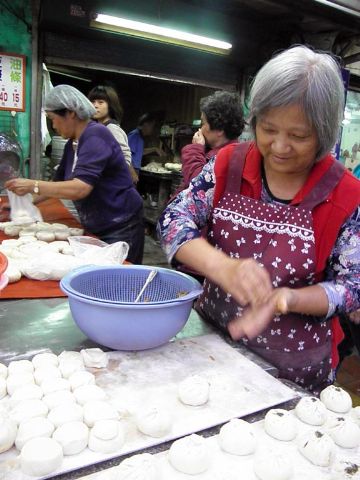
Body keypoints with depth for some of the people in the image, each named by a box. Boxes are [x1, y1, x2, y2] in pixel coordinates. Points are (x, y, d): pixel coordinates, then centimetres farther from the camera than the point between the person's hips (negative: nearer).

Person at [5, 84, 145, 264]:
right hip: (96, 228, 8)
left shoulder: (95, 136, -19)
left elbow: (80, 189, -30)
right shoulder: (72, 143, 8)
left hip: (121, 228, -8)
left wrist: (33, 185, -22)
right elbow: (59, 183, 17)